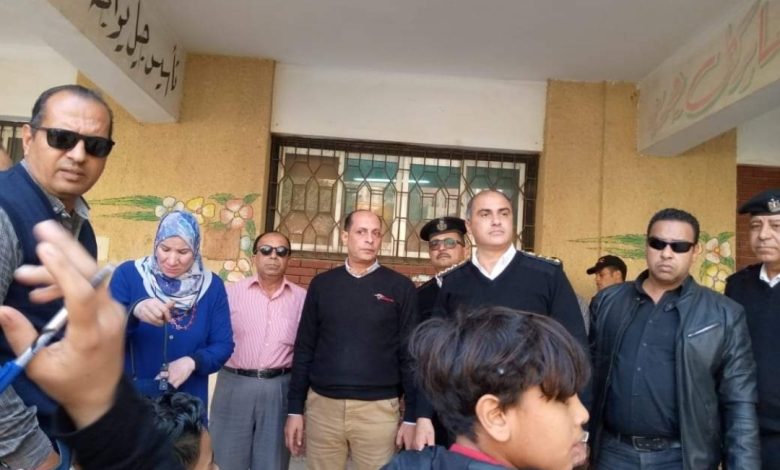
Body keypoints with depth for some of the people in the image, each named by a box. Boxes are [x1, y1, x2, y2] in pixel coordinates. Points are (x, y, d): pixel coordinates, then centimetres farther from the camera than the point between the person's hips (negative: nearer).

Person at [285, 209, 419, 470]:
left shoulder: (400, 287, 0)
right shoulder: (322, 284, 6)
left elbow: (410, 354, -1)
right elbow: (304, 348, 7)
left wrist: (412, 416, -4)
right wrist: (295, 409, 4)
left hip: (378, 408, -2)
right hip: (322, 405, 2)